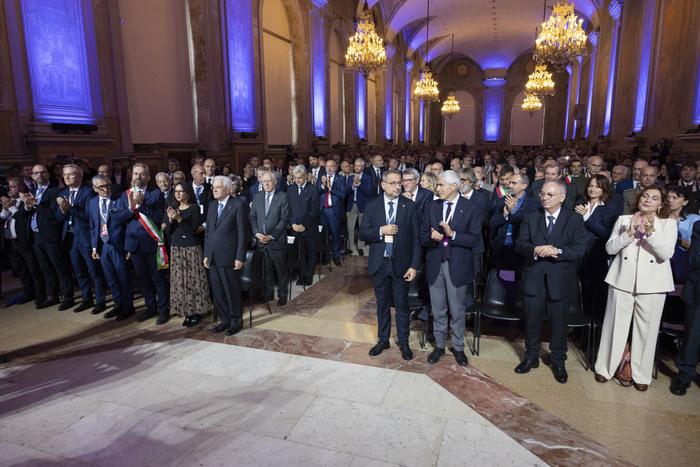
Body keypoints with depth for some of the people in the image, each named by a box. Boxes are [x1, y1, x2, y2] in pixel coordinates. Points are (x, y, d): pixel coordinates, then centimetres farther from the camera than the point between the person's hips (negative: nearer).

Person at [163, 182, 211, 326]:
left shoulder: (194, 208, -5)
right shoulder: (173, 209, 12)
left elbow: (193, 230, -12)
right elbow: (168, 232, 8)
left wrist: (179, 219, -19)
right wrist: (170, 219, -9)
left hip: (191, 249, -5)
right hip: (176, 249, 5)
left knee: (193, 279, -2)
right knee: (180, 281, 5)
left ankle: (197, 312, 7)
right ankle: (187, 312, 15)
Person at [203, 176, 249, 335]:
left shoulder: (238, 204, -8)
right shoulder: (212, 205, 12)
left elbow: (243, 232, -10)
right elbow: (207, 231, 15)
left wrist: (240, 257, -13)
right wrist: (206, 254, 10)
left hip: (229, 257, -6)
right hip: (213, 258, 6)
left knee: (232, 291, 6)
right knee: (217, 292, 13)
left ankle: (236, 321, 23)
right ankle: (225, 320, 30)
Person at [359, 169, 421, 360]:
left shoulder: (410, 206, -3)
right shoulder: (372, 205, 1)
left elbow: (416, 238, -4)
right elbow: (362, 233, -2)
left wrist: (414, 266, -9)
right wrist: (381, 231, -19)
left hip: (401, 264, -1)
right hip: (379, 264, 2)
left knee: (402, 305, 10)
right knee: (382, 304, 15)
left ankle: (404, 343, 28)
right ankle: (383, 340, 32)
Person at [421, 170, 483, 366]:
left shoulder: (471, 208, -5)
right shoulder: (432, 207, 5)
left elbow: (475, 239, -11)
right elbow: (423, 236, 4)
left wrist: (452, 234, -25)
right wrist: (433, 238, -18)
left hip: (458, 265, -3)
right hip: (435, 264, 3)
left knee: (457, 310, 9)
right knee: (438, 310, 13)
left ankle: (458, 348, 29)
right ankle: (440, 345, 32)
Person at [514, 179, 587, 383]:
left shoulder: (575, 219, -1)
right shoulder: (530, 217, 5)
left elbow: (579, 249, -10)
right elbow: (520, 244, -1)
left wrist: (557, 251, -26)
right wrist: (535, 250, -21)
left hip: (560, 279, -1)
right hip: (534, 277, 2)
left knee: (559, 321, 10)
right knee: (532, 319, 12)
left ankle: (558, 361, 30)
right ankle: (531, 356, 31)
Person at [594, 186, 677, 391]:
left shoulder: (668, 224, 7)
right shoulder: (623, 220, 10)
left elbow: (667, 253, -8)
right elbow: (610, 248, 1)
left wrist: (651, 231, -19)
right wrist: (630, 232, -12)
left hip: (652, 285, 0)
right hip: (622, 281, 1)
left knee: (646, 330, 5)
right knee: (615, 326, 5)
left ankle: (641, 374, 22)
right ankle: (605, 368, 20)